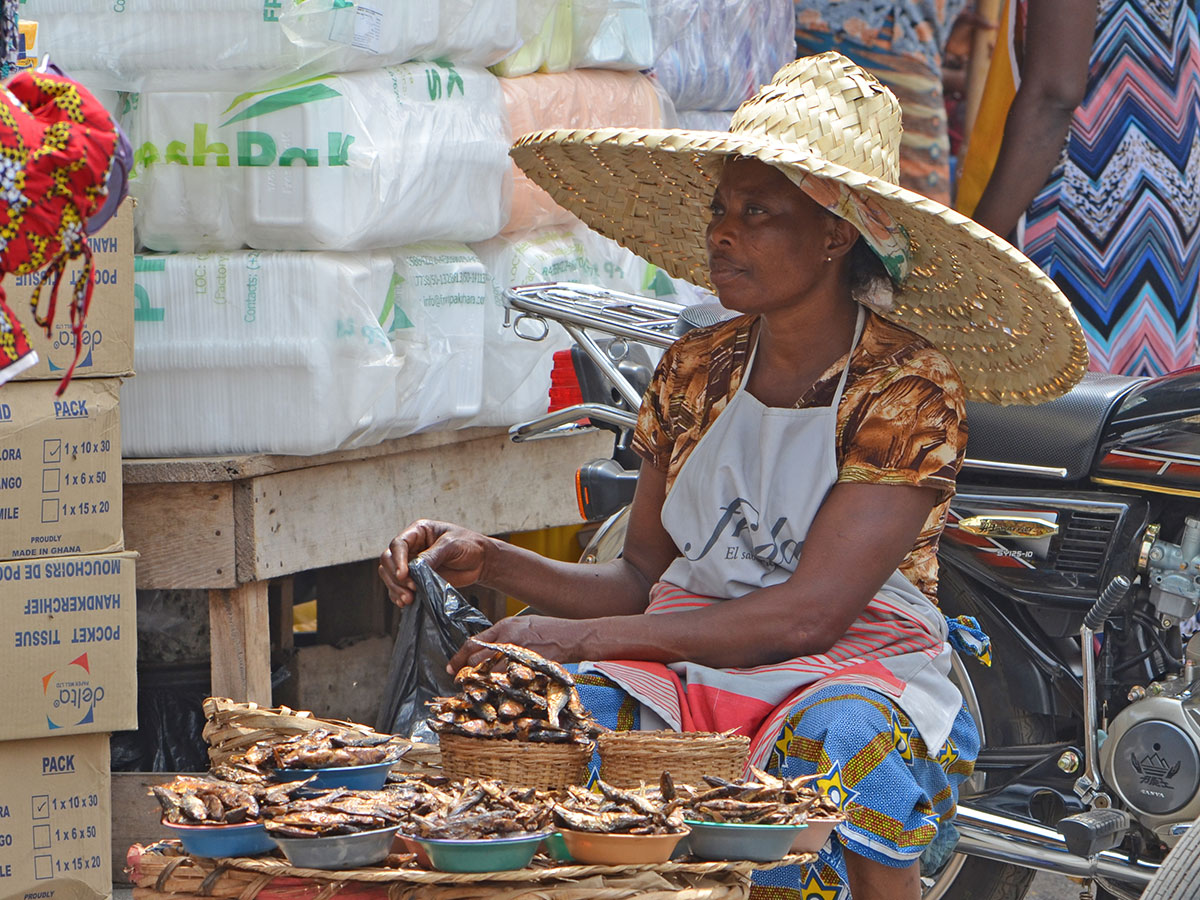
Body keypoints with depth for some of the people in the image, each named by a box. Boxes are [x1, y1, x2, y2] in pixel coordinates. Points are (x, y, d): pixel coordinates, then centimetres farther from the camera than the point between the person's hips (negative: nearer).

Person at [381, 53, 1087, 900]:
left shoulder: (908, 389, -8)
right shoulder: (696, 372, 10)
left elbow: (809, 613, -17)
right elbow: (644, 577, 14)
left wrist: (580, 636, -19)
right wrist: (490, 561, -4)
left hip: (851, 676, -4)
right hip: (690, 672, 4)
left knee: (842, 739, -39)